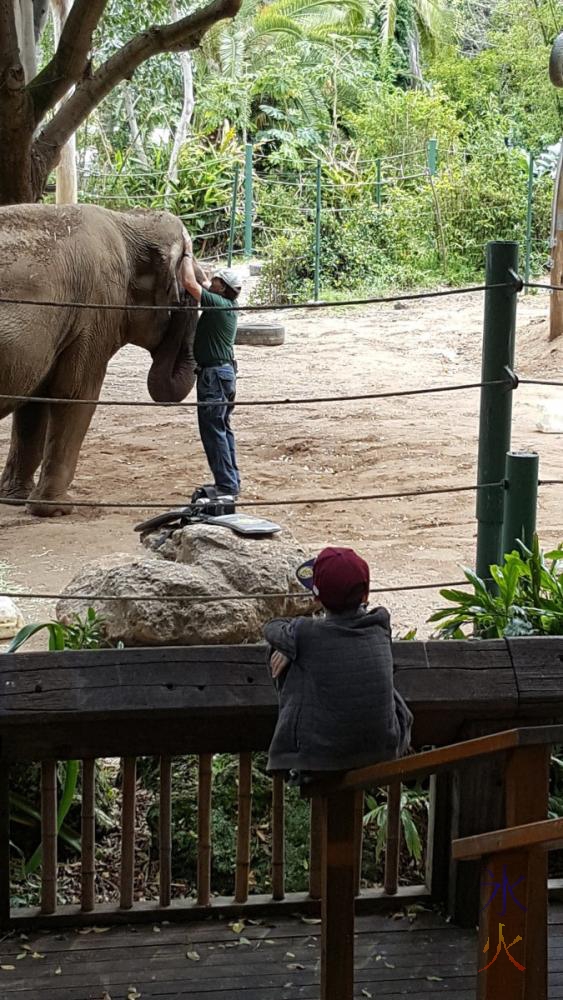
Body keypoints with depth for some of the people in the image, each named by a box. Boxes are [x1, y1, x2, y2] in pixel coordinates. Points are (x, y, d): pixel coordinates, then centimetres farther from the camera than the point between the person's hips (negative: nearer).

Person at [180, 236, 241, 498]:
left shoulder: (219, 304, -17)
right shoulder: (225, 306, 10)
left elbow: (189, 282, -22)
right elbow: (200, 281, 22)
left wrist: (186, 253, -10)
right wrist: (189, 254, 19)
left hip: (214, 374, -10)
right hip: (224, 371, 10)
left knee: (213, 430, -8)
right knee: (222, 428, 15)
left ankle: (227, 485, -9)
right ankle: (231, 481, 20)